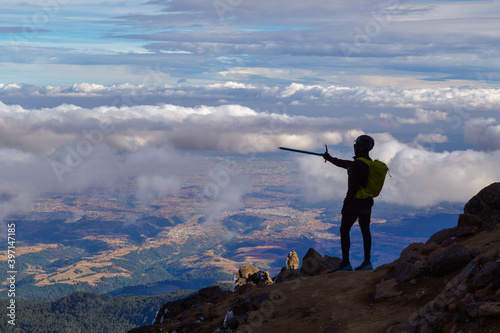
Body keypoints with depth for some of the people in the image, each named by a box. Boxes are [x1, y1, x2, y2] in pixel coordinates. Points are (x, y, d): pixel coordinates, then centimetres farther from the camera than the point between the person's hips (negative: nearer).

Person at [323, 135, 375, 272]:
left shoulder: (357, 164, -18)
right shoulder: (370, 163, 12)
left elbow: (353, 186, -23)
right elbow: (346, 164, 25)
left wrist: (346, 203, -17)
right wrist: (330, 159, 33)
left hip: (355, 203, -9)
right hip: (367, 203, 9)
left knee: (344, 230, -2)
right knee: (365, 231, 12)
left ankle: (345, 263, -5)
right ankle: (367, 262, 15)